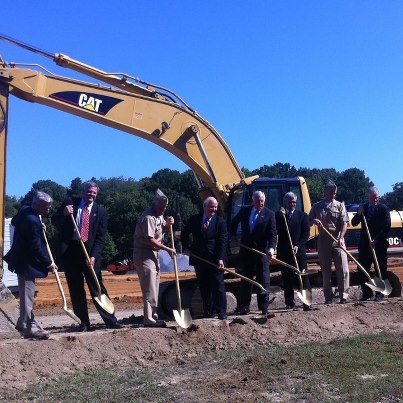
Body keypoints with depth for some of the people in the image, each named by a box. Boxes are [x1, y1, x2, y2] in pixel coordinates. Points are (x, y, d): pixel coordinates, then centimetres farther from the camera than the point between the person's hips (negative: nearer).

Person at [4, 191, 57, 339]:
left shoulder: (24, 210, 1)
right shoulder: (33, 221, -28)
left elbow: (14, 221, 23)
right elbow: (36, 248, -25)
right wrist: (49, 263, -14)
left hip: (22, 259, 10)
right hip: (26, 262, -10)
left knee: (27, 294, 20)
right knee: (27, 295, -3)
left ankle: (24, 322, 31)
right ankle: (29, 328, 4)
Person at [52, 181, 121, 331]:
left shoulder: (100, 212, 2)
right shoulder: (70, 203, 4)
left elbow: (100, 238, 0)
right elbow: (54, 221, 5)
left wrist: (93, 256, -13)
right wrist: (64, 213, -16)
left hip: (90, 253, -1)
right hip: (70, 251, 1)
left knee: (97, 288, -1)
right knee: (76, 290, 5)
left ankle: (111, 321, 5)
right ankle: (84, 323, 14)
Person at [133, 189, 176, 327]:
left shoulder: (159, 215, 11)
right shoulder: (148, 217, -19)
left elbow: (164, 230, 25)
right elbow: (150, 240, -24)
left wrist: (168, 224, 2)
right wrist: (168, 249, -20)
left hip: (153, 254, 10)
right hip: (144, 254, -10)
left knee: (154, 288, 13)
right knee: (149, 289, -9)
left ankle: (153, 316, 21)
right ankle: (149, 320, -6)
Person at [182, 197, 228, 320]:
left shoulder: (220, 222, -2)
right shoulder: (194, 219, 5)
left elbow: (223, 241, -9)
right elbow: (184, 234, 18)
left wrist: (220, 259, -18)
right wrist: (186, 247, 4)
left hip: (215, 260, -3)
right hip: (199, 259, 3)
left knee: (218, 286, -2)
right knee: (204, 287, 9)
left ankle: (221, 312, 5)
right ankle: (208, 311, 18)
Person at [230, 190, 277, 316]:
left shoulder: (269, 214, -5)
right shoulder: (244, 211, 4)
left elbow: (273, 234, -11)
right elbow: (234, 222, 22)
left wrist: (271, 248, -25)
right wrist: (233, 236, 13)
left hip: (262, 252, -3)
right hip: (246, 251, 3)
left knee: (263, 280, 0)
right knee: (246, 279, 9)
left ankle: (264, 308, 8)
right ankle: (245, 307, 17)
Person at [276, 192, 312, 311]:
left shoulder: (302, 215, 8)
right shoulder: (278, 215, 9)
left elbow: (306, 233, 2)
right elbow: (276, 231, -4)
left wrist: (298, 246, -10)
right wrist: (281, 216, -13)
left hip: (299, 251, -1)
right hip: (283, 251, 1)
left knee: (303, 276, -2)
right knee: (287, 278, 6)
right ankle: (289, 303, 14)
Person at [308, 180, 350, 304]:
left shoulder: (340, 206, 6)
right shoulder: (316, 207, 10)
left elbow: (344, 223, -2)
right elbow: (309, 222, 13)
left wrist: (341, 238, -16)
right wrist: (314, 221, -10)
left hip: (337, 241, -1)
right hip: (323, 241, 1)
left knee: (343, 269, -5)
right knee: (326, 271, 6)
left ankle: (343, 295, 4)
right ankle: (328, 297, 13)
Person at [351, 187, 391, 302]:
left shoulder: (383, 209, -3)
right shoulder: (363, 207, 9)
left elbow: (386, 227, -9)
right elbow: (354, 223, 7)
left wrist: (376, 240, -16)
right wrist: (359, 214, -11)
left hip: (379, 245, -4)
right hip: (364, 244, 4)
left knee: (381, 270, 1)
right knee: (362, 270, 5)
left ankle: (380, 293, 8)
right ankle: (366, 293, 14)